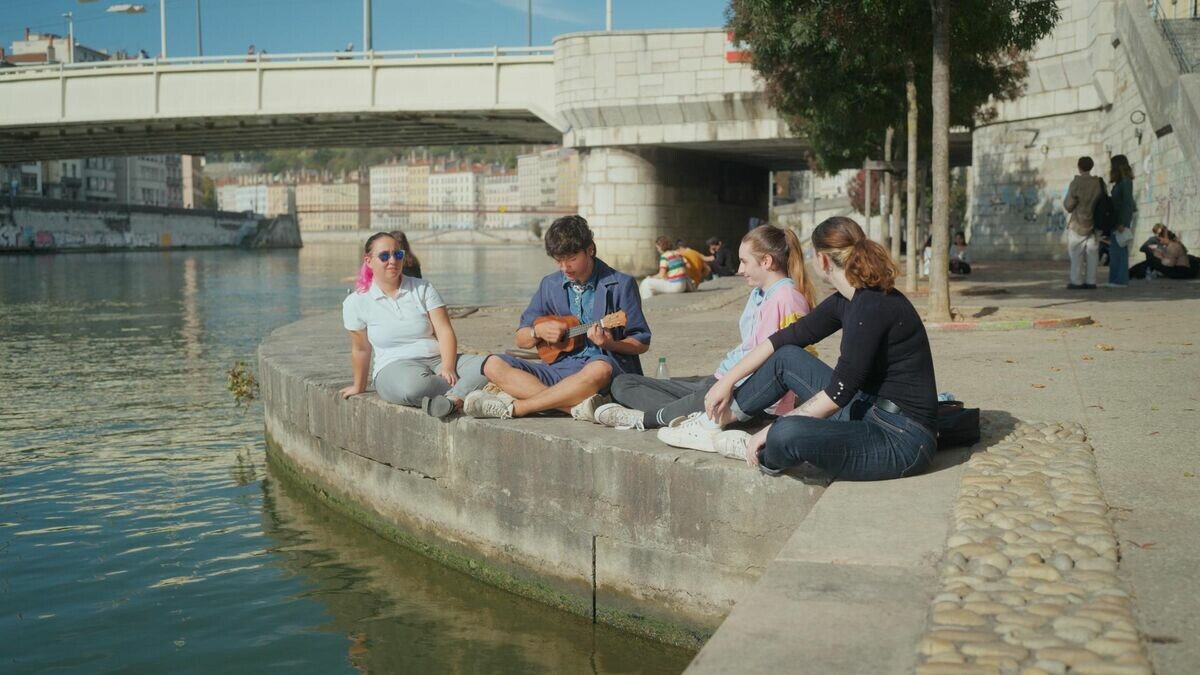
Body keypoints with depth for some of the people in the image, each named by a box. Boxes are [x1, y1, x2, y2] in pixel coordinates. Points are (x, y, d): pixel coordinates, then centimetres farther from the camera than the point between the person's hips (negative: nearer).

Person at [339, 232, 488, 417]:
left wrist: (448, 368, -19)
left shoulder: (423, 288, 6)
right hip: (394, 367, -2)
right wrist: (359, 386, 25)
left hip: (437, 359, 3)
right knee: (413, 386, -41)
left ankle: (451, 400, -46)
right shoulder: (356, 303, 4)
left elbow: (445, 332, -3)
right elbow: (361, 349, 16)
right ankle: (462, 392, -23)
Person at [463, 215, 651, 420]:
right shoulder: (550, 285, 12)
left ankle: (512, 408, -29)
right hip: (560, 368, 5)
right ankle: (578, 406, -32)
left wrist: (609, 344, -20)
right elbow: (521, 340, 17)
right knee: (494, 365, -15)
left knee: (600, 371, -42)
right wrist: (538, 331, -6)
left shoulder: (620, 284, -1)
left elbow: (642, 343, 0)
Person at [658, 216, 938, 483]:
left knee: (787, 434, -31)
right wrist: (728, 380, 15)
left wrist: (773, 430, -15)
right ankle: (719, 417, 22)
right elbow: (787, 337, 15)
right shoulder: (847, 301, 8)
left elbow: (839, 392, -21)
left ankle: (757, 453, 3)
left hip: (902, 440, -9)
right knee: (786, 357, 14)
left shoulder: (873, 306, -21)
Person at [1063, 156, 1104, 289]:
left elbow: (1068, 205, -10)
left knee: (1076, 253, 1)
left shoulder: (1076, 183, -13)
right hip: (1094, 222, 4)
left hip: (1078, 223, -4)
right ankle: (1090, 281, 6)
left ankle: (1077, 281, 0)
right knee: (1092, 252, 7)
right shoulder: (1099, 183, -1)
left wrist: (1066, 203, 11)